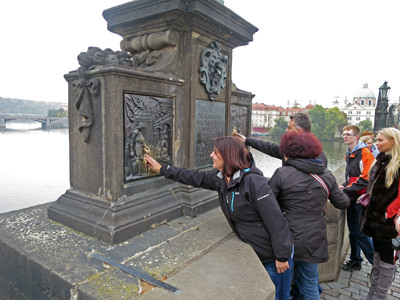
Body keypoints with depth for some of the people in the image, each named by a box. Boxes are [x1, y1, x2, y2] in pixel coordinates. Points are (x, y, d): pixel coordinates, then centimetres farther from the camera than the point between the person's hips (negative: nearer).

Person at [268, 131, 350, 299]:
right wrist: (341, 192, 30)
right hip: (314, 241, 4)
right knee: (309, 284, 20)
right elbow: (342, 203, 11)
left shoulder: (282, 174, -14)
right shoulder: (326, 176, -1)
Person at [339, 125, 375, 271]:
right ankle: (355, 260, 28)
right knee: (353, 230, 15)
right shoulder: (348, 154, 14)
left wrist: (347, 189, -16)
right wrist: (344, 186, 6)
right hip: (352, 198, 8)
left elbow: (366, 178, -18)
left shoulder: (365, 153, -13)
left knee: (360, 232, -4)